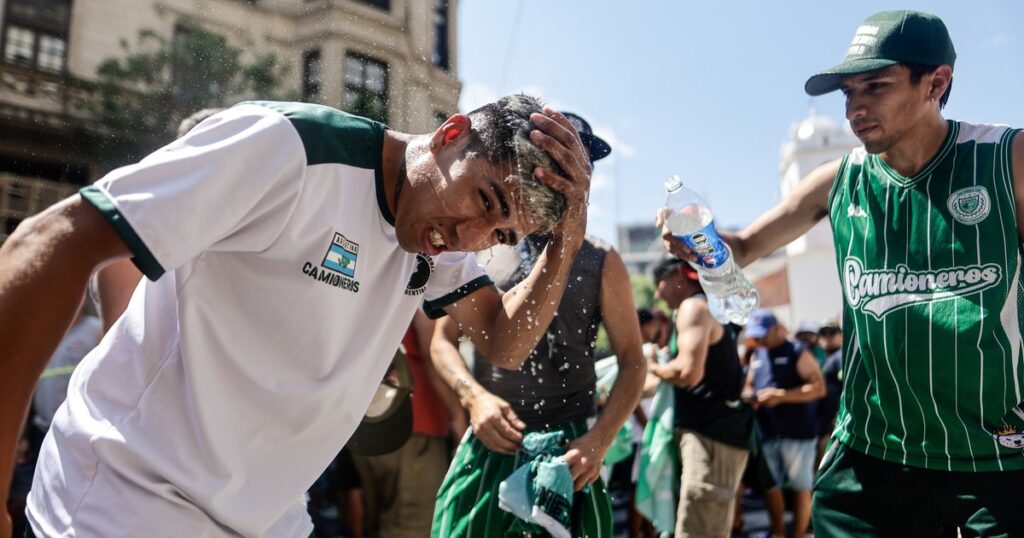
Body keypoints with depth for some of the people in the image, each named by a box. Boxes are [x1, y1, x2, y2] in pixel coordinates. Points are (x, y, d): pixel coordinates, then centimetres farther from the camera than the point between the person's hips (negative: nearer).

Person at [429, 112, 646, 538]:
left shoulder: (602, 263, 2)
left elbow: (632, 362, 1)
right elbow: (443, 339, 8)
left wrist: (599, 440, -13)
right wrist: (474, 397, -11)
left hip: (567, 448, -1)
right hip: (487, 443, 2)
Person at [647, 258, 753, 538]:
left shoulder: (693, 306, -10)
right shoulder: (711, 308, 22)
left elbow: (689, 372, -22)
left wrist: (653, 367, -4)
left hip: (711, 434, -11)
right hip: (716, 431, 11)